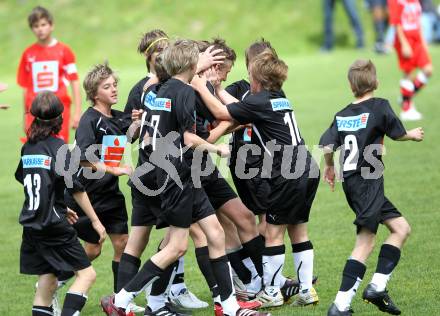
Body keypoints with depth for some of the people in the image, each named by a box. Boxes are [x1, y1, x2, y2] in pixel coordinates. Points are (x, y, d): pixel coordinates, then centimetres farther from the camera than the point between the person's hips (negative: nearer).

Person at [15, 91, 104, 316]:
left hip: (31, 227, 7)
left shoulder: (28, 147, 9)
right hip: (54, 227, -7)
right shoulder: (58, 147, -10)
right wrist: (95, 221, -4)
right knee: (86, 274, -4)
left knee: (46, 281, 12)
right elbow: (76, 189, -12)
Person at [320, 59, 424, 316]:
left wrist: (330, 167, 19)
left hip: (352, 183, 7)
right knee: (365, 242, -9)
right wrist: (413, 135, 25)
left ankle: (378, 286, 5)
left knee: (401, 227, 12)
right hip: (368, 182, -7)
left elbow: (327, 145, 0)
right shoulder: (380, 107, -7)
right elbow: (398, 133, 4)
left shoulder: (342, 115, 8)